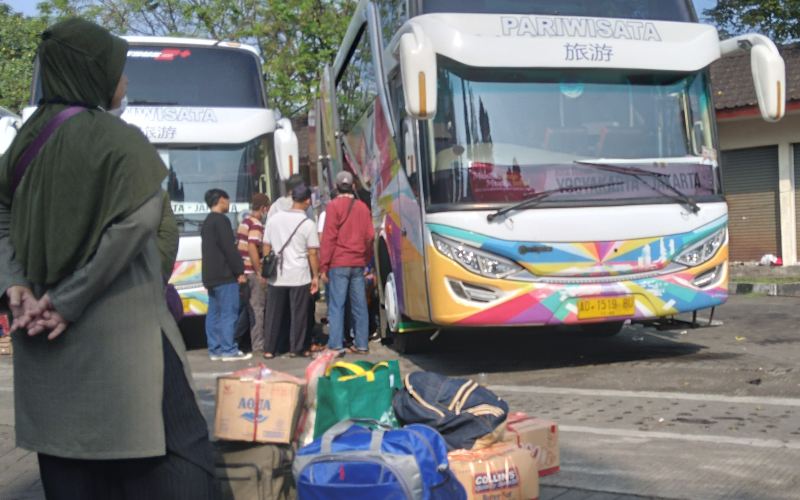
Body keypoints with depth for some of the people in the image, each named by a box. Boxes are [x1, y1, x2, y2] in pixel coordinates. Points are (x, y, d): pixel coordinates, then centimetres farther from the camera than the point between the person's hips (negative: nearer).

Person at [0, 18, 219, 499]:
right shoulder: (117, 139, -10)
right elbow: (136, 219, -23)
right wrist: (69, 303, -18)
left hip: (44, 331, 7)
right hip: (118, 331, -7)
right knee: (175, 451, -1)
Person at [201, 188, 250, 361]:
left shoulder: (207, 222, 19)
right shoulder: (221, 220, -12)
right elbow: (229, 249, -17)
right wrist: (240, 271, -13)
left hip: (211, 276, 10)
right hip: (225, 275, -10)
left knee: (214, 313, 9)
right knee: (228, 313, -8)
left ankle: (215, 350, 11)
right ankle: (229, 350, -8)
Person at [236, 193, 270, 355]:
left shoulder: (244, 222, 15)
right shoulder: (256, 224, -14)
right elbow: (252, 249, -23)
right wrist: (260, 273, -20)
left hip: (244, 272, 9)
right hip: (253, 273, -9)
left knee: (252, 308, 15)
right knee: (257, 310, -4)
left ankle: (256, 343, 21)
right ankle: (258, 346, 0)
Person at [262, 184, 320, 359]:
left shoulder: (274, 219, 3)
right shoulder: (308, 224, -8)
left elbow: (266, 247, 7)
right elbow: (312, 253, -8)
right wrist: (316, 276, 0)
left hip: (276, 275, 3)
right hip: (299, 276, -3)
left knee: (274, 313, 10)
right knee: (298, 314, 6)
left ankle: (269, 349, 13)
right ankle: (296, 348, 9)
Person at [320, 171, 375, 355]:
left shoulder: (333, 206, -4)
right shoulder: (362, 207, 9)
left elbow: (329, 237, -8)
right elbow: (369, 236, 7)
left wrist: (323, 266, -6)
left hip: (339, 263, -4)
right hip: (358, 264, 4)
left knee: (336, 306, -2)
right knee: (359, 305, 7)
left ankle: (336, 345, -4)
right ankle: (361, 344, 10)